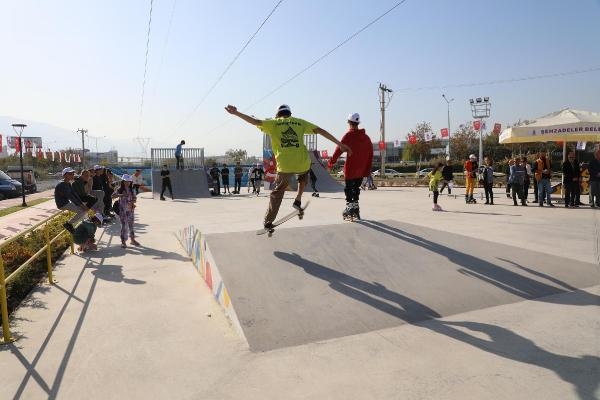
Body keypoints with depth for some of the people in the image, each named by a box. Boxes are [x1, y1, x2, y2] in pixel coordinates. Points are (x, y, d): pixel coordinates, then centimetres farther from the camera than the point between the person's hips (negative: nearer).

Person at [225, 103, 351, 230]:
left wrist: (236, 113, 3)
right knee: (303, 175, 37)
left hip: (284, 165, -1)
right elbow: (321, 131, 12)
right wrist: (340, 144, 13)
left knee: (277, 192, 15)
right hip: (302, 163, 1)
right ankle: (298, 200, 23)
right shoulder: (300, 122, 15)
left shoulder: (273, 123, 12)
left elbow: (256, 121, 1)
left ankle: (268, 222, 15)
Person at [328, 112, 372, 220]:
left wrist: (332, 162, -7)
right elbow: (370, 155, 10)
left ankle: (349, 206, -3)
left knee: (348, 188, 3)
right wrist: (368, 170, 14)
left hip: (351, 169, -6)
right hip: (361, 170, 6)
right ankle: (355, 207, 21)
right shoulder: (366, 137, 10)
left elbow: (339, 149, -15)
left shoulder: (349, 135, -8)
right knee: (356, 188, 17)